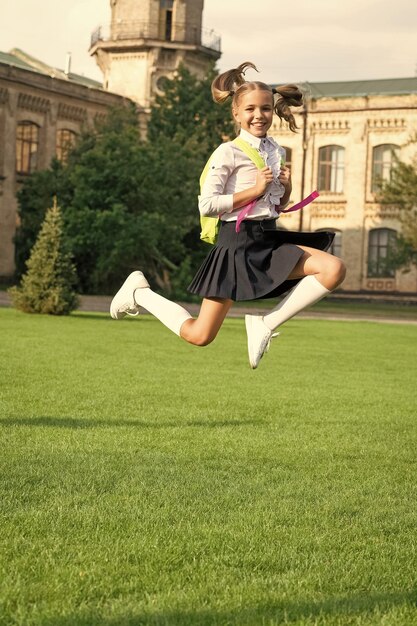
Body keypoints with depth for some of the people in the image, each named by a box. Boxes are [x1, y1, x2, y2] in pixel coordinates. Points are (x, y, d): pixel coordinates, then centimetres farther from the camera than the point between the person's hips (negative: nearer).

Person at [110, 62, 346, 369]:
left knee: (334, 269, -16)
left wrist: (286, 189, 0)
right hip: (238, 242, -6)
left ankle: (266, 323, -7)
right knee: (199, 335, -4)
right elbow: (207, 205, -16)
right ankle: (139, 292, 22)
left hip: (270, 239, 6)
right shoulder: (228, 153, -9)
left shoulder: (276, 152, 11)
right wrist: (254, 190, -16)